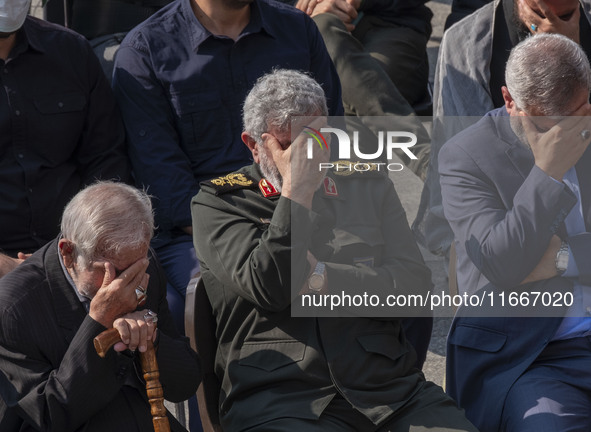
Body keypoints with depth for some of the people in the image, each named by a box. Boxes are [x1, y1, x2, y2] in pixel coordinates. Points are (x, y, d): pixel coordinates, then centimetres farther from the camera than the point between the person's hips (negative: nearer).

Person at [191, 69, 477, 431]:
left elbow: (415, 285, 6)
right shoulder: (218, 203, 8)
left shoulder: (367, 184, 19)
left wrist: (321, 278, -4)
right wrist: (297, 188, -7)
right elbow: (267, 290, -9)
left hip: (387, 386, 3)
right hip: (276, 398, -3)